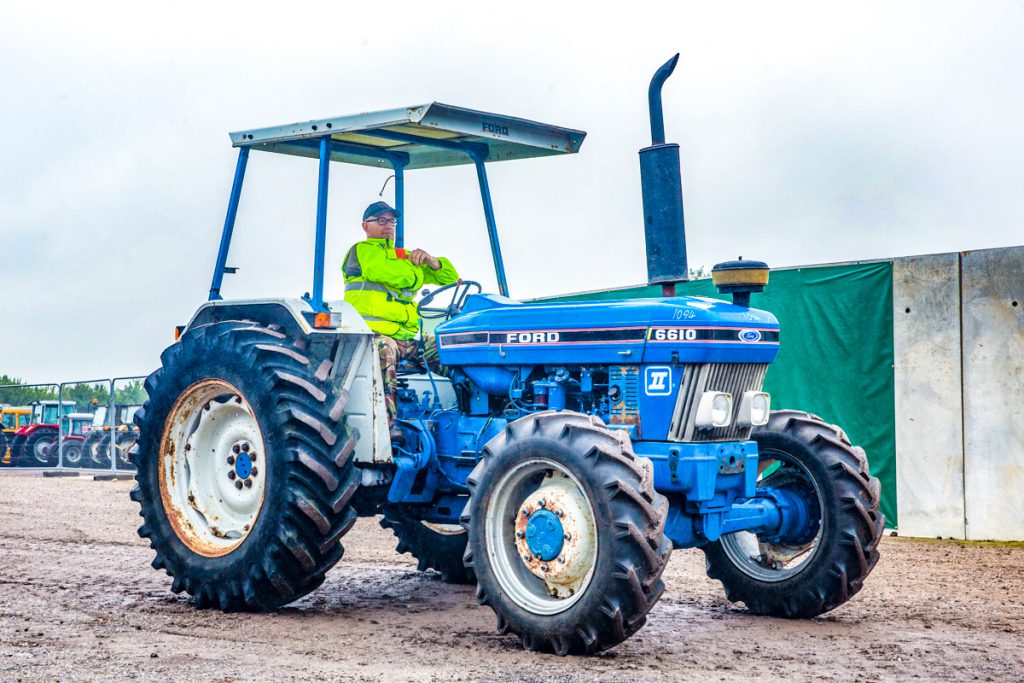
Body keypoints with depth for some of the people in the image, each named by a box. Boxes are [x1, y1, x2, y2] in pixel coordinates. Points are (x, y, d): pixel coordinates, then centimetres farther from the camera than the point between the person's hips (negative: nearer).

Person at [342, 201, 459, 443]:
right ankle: (387, 424, -47)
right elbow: (395, 274, -12)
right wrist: (416, 271, 9)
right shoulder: (362, 251, 8)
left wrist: (430, 260, 3)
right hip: (374, 332, -7)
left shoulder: (404, 256, 29)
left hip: (407, 335, 7)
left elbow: (449, 277, 24)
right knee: (384, 350, -40)